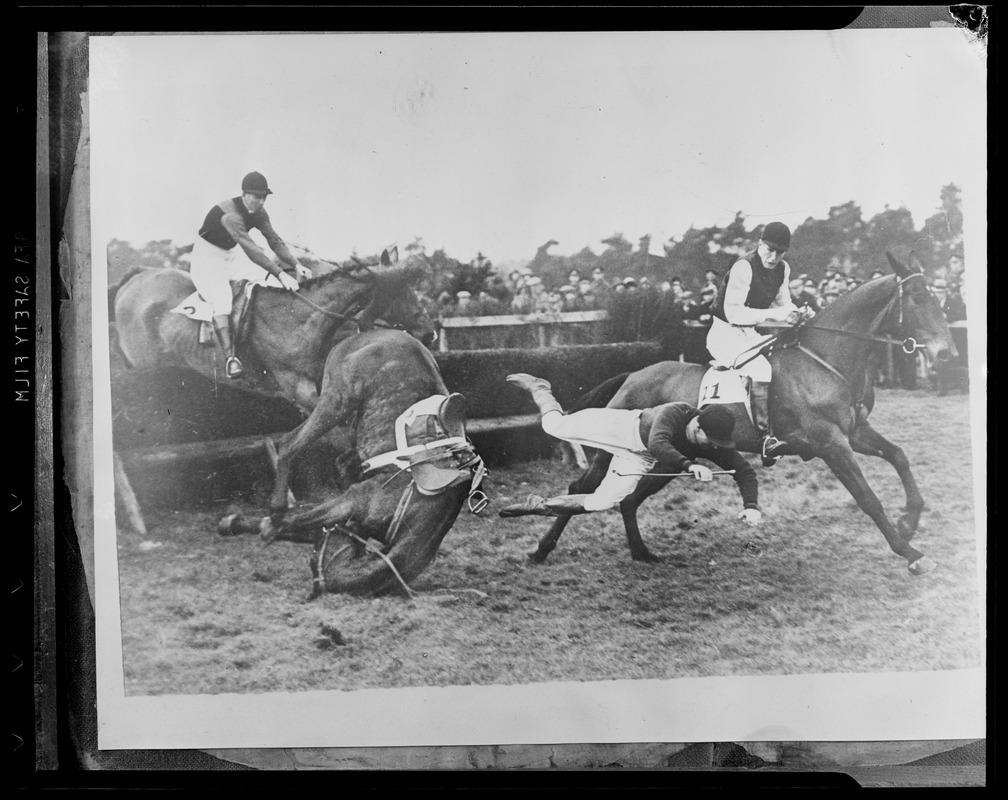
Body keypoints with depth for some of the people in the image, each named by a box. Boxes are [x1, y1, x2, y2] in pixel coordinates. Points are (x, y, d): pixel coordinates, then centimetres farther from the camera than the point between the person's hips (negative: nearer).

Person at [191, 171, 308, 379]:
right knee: (221, 301, -25)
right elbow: (251, 249, -39)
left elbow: (274, 240, -2)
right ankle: (229, 357, -32)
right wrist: (280, 274, -44)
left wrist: (295, 265, -15)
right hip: (207, 259, -9)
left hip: (230, 257, 9)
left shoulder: (258, 213, -6)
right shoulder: (230, 215, -33)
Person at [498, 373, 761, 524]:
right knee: (556, 426, -6)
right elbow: (658, 445, -55)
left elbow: (745, 470, -22)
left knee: (601, 503, -3)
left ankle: (541, 505, 17)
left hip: (639, 459, 5)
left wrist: (751, 505, -39)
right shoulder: (674, 413, -38)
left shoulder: (717, 444, -23)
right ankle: (538, 388, 27)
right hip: (628, 428, -5)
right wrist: (688, 464, -67)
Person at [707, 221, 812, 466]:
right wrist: (773, 314, -35)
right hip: (725, 334, -9)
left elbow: (783, 303, 12)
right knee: (761, 368, -28)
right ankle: (765, 437, -26)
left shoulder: (783, 269, 2)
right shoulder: (744, 267, -22)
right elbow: (733, 312, -29)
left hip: (751, 334, 9)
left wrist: (798, 313, -11)